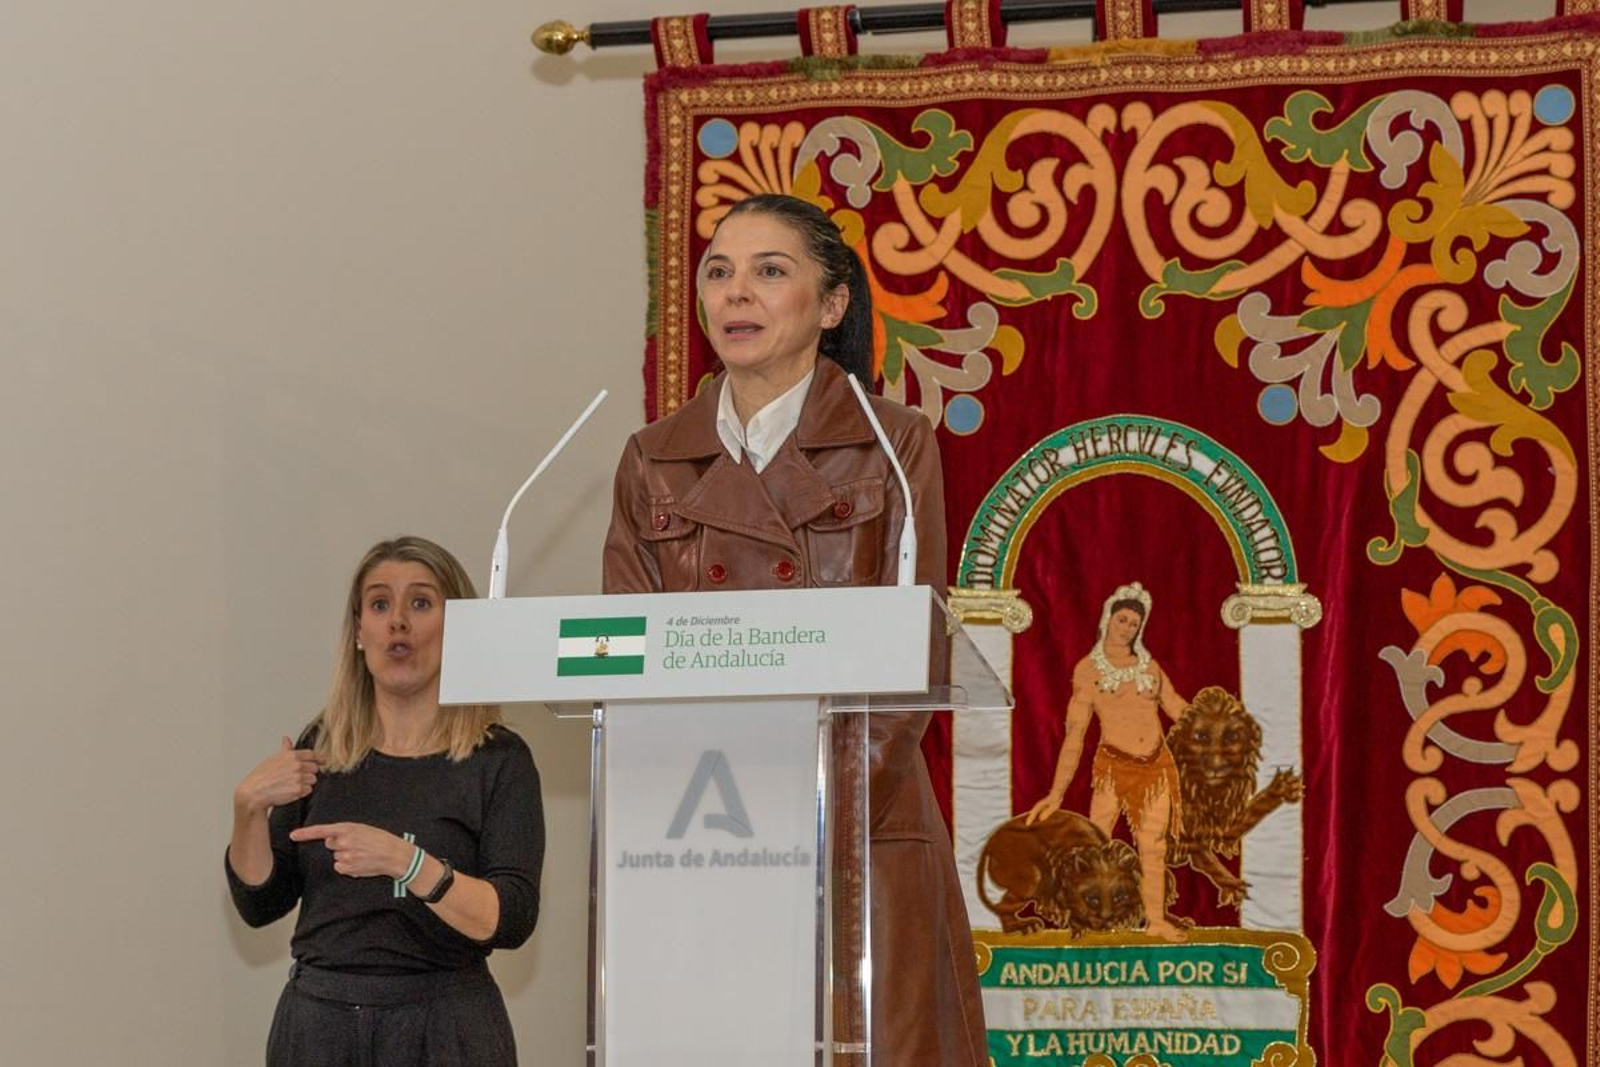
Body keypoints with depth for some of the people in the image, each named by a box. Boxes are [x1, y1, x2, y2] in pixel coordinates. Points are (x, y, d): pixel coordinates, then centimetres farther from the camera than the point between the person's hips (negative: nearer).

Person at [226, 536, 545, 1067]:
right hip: (318, 1022, 3)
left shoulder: (498, 760, -5)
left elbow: (511, 920, -16)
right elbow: (260, 903, 5)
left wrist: (406, 862, -29)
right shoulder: (322, 748, 6)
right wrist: (249, 809, -12)